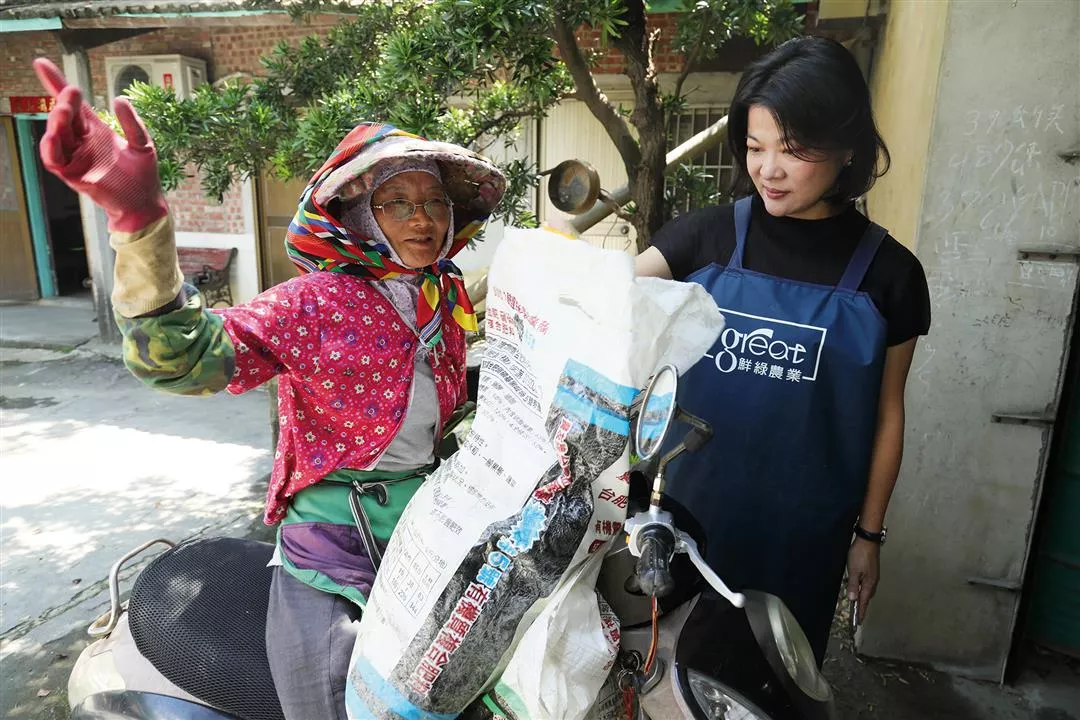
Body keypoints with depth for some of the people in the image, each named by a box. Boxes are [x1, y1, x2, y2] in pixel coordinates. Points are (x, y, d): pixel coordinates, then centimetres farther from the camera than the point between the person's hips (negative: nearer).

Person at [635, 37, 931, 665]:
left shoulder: (888, 272, -6)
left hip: (806, 525, 0)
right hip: (695, 505, 1)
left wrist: (870, 532, 4)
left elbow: (887, 411, 0)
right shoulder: (709, 235, -7)